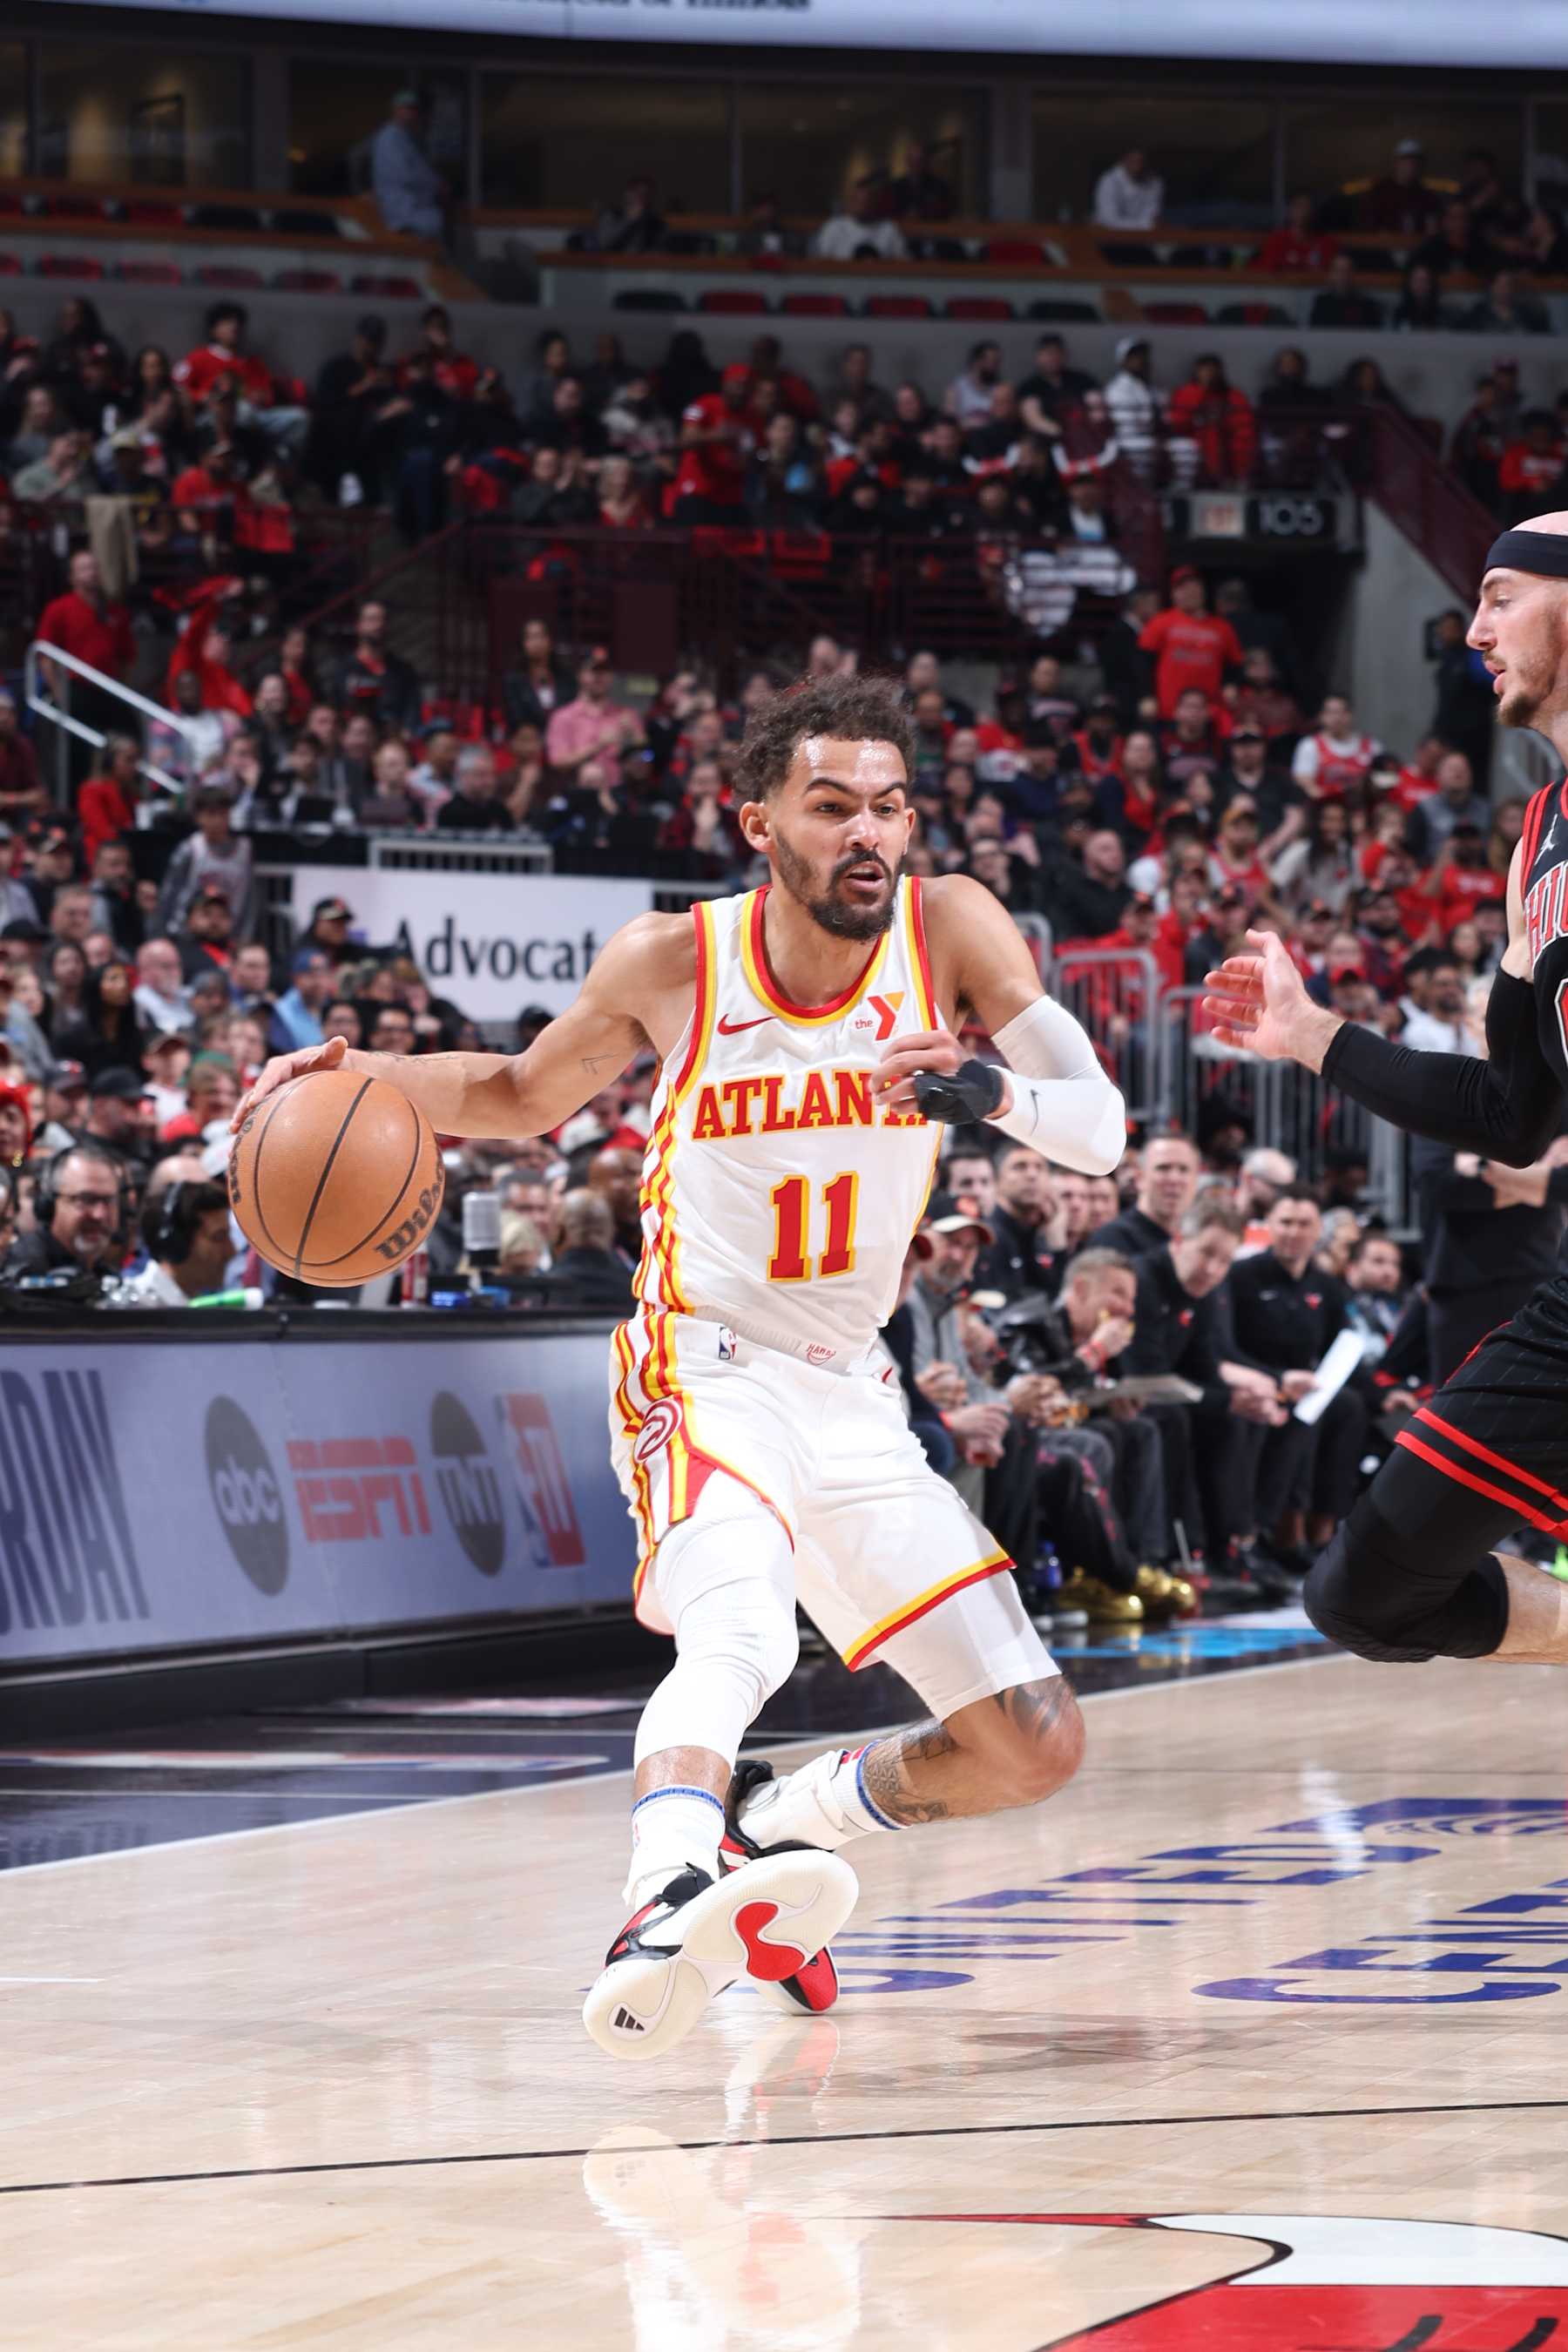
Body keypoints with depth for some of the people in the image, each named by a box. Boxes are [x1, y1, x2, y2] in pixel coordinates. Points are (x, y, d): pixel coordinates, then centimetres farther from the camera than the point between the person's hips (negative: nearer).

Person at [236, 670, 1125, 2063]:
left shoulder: (950, 928, -10)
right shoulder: (673, 965, -11)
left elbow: (1102, 1131, -14)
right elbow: (527, 1095, 8)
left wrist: (990, 1090, -36)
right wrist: (364, 1079, -10)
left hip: (852, 1398, 4)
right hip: (706, 1372, -4)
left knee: (1037, 1749, 5)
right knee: (739, 1622, -39)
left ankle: (765, 1833, 27)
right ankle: (661, 1916, -59)